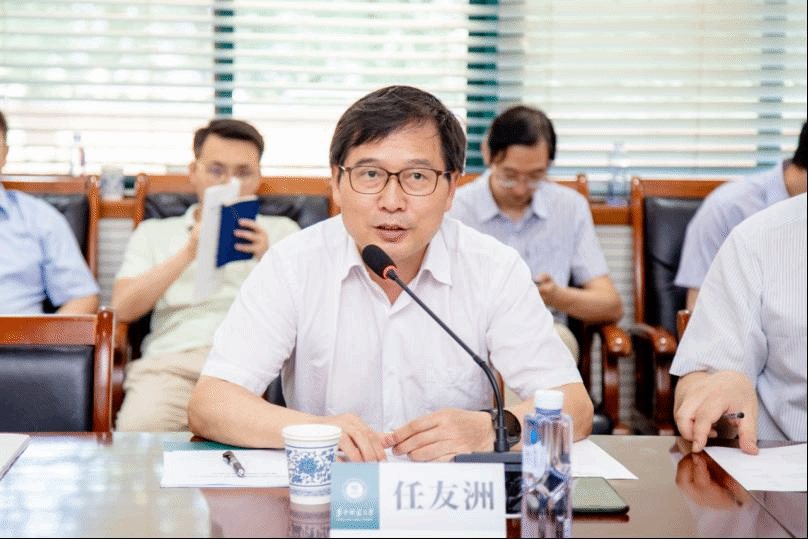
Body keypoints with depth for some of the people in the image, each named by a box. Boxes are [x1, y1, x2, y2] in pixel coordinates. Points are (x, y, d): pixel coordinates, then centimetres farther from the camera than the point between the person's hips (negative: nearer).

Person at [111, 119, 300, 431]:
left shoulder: (282, 231, 25)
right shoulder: (154, 233, 25)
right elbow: (124, 308, 8)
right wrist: (189, 253, -1)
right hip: (172, 360, 1)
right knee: (140, 427, -34)